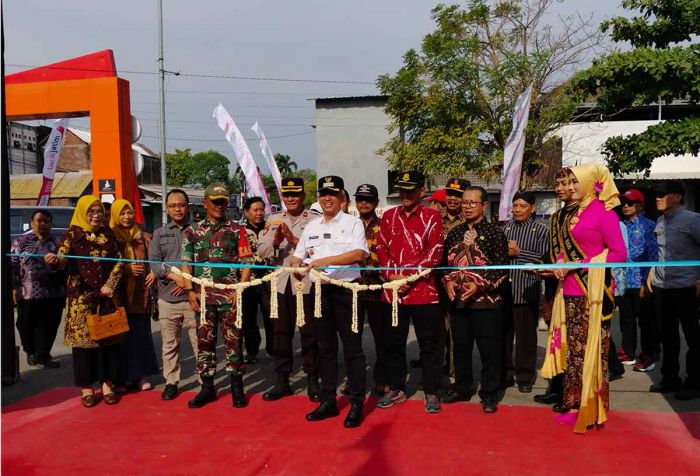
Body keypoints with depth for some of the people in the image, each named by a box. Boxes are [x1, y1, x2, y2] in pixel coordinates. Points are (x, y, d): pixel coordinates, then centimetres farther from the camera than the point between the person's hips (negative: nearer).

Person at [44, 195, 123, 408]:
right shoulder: (72, 234, 0)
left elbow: (119, 261, 7)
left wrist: (110, 285, -5)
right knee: (83, 338, 1)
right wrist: (55, 260, -38)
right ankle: (86, 387, 12)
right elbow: (63, 259, -14)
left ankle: (107, 383, 16)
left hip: (106, 296, 3)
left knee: (108, 337, 5)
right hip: (81, 297, -3)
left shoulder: (108, 234, 8)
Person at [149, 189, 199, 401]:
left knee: (199, 342, -1)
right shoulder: (159, 233, 11)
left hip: (193, 296, -3)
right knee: (169, 344, 10)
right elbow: (154, 263, 2)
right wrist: (176, 277, -11)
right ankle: (171, 382, 21)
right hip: (167, 298, 3)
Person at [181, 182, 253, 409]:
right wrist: (190, 291, -3)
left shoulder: (236, 230, 3)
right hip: (203, 296, 2)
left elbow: (246, 263, 1)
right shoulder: (192, 231, 8)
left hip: (230, 296, -2)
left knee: (233, 341, 3)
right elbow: (186, 264, 7)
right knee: (204, 341, 8)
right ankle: (207, 388, 19)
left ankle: (237, 387, 14)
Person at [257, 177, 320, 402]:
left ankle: (312, 381, 17)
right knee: (280, 333, 10)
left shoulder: (314, 220, -3)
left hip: (306, 284, -4)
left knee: (309, 333, 3)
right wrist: (275, 240, -13)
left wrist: (294, 239, -23)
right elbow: (261, 251, 6)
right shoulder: (274, 220, 11)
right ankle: (282, 381, 23)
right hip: (281, 284, 4)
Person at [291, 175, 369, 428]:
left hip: (347, 289, -5)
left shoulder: (353, 223, -2)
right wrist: (296, 267, -7)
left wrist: (326, 260, -26)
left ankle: (357, 404, 10)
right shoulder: (311, 226, 14)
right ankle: (328, 401, 23)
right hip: (320, 290, 5)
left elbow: (359, 254, -17)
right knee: (326, 348, 13)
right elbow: (298, 256, 17)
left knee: (352, 348, 0)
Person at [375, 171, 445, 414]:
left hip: (423, 290, -3)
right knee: (393, 342, 12)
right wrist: (392, 275, -8)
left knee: (429, 344, 4)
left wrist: (411, 277, -14)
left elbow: (435, 252, -8)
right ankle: (396, 389, 27)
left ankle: (431, 393, 17)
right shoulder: (388, 216, 11)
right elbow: (381, 248, 6)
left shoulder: (432, 217, 0)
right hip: (392, 290, 4)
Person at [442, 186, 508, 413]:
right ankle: (462, 388, 30)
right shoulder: (455, 233, 12)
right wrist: (447, 281, -2)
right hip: (457, 301, 5)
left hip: (486, 301, -5)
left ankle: (489, 394, 15)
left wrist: (480, 285, -17)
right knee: (460, 346, 14)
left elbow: (502, 267, -9)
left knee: (490, 349, 2)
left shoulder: (495, 232, -5)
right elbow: (445, 261, 16)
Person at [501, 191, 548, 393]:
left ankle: (525, 376, 17)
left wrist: (519, 252, -12)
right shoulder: (505, 227, 11)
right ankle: (505, 372, 24)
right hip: (504, 288, 3)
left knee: (526, 335, 5)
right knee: (503, 334, 10)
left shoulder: (540, 230, 0)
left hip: (527, 291, -3)